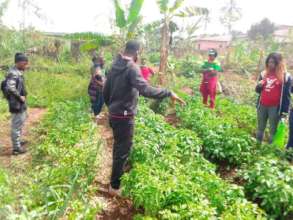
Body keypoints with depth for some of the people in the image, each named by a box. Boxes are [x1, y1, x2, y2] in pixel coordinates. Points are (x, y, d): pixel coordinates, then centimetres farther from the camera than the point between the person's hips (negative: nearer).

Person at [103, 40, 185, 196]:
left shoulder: (115, 66, 8)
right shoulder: (132, 68, -18)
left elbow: (106, 91, 14)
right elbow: (145, 90, -33)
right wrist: (168, 93, -28)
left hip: (114, 114, 9)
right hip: (124, 116, -9)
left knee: (118, 147, 24)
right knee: (123, 150, 3)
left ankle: (116, 177, 41)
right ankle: (115, 187, 14)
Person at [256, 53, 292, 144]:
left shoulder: (285, 76, -6)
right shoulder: (264, 74, 7)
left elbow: (287, 95, -5)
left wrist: (285, 111, -7)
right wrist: (259, 86, -9)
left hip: (275, 107, -4)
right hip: (262, 106, 5)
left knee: (273, 130, 4)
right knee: (260, 128, 15)